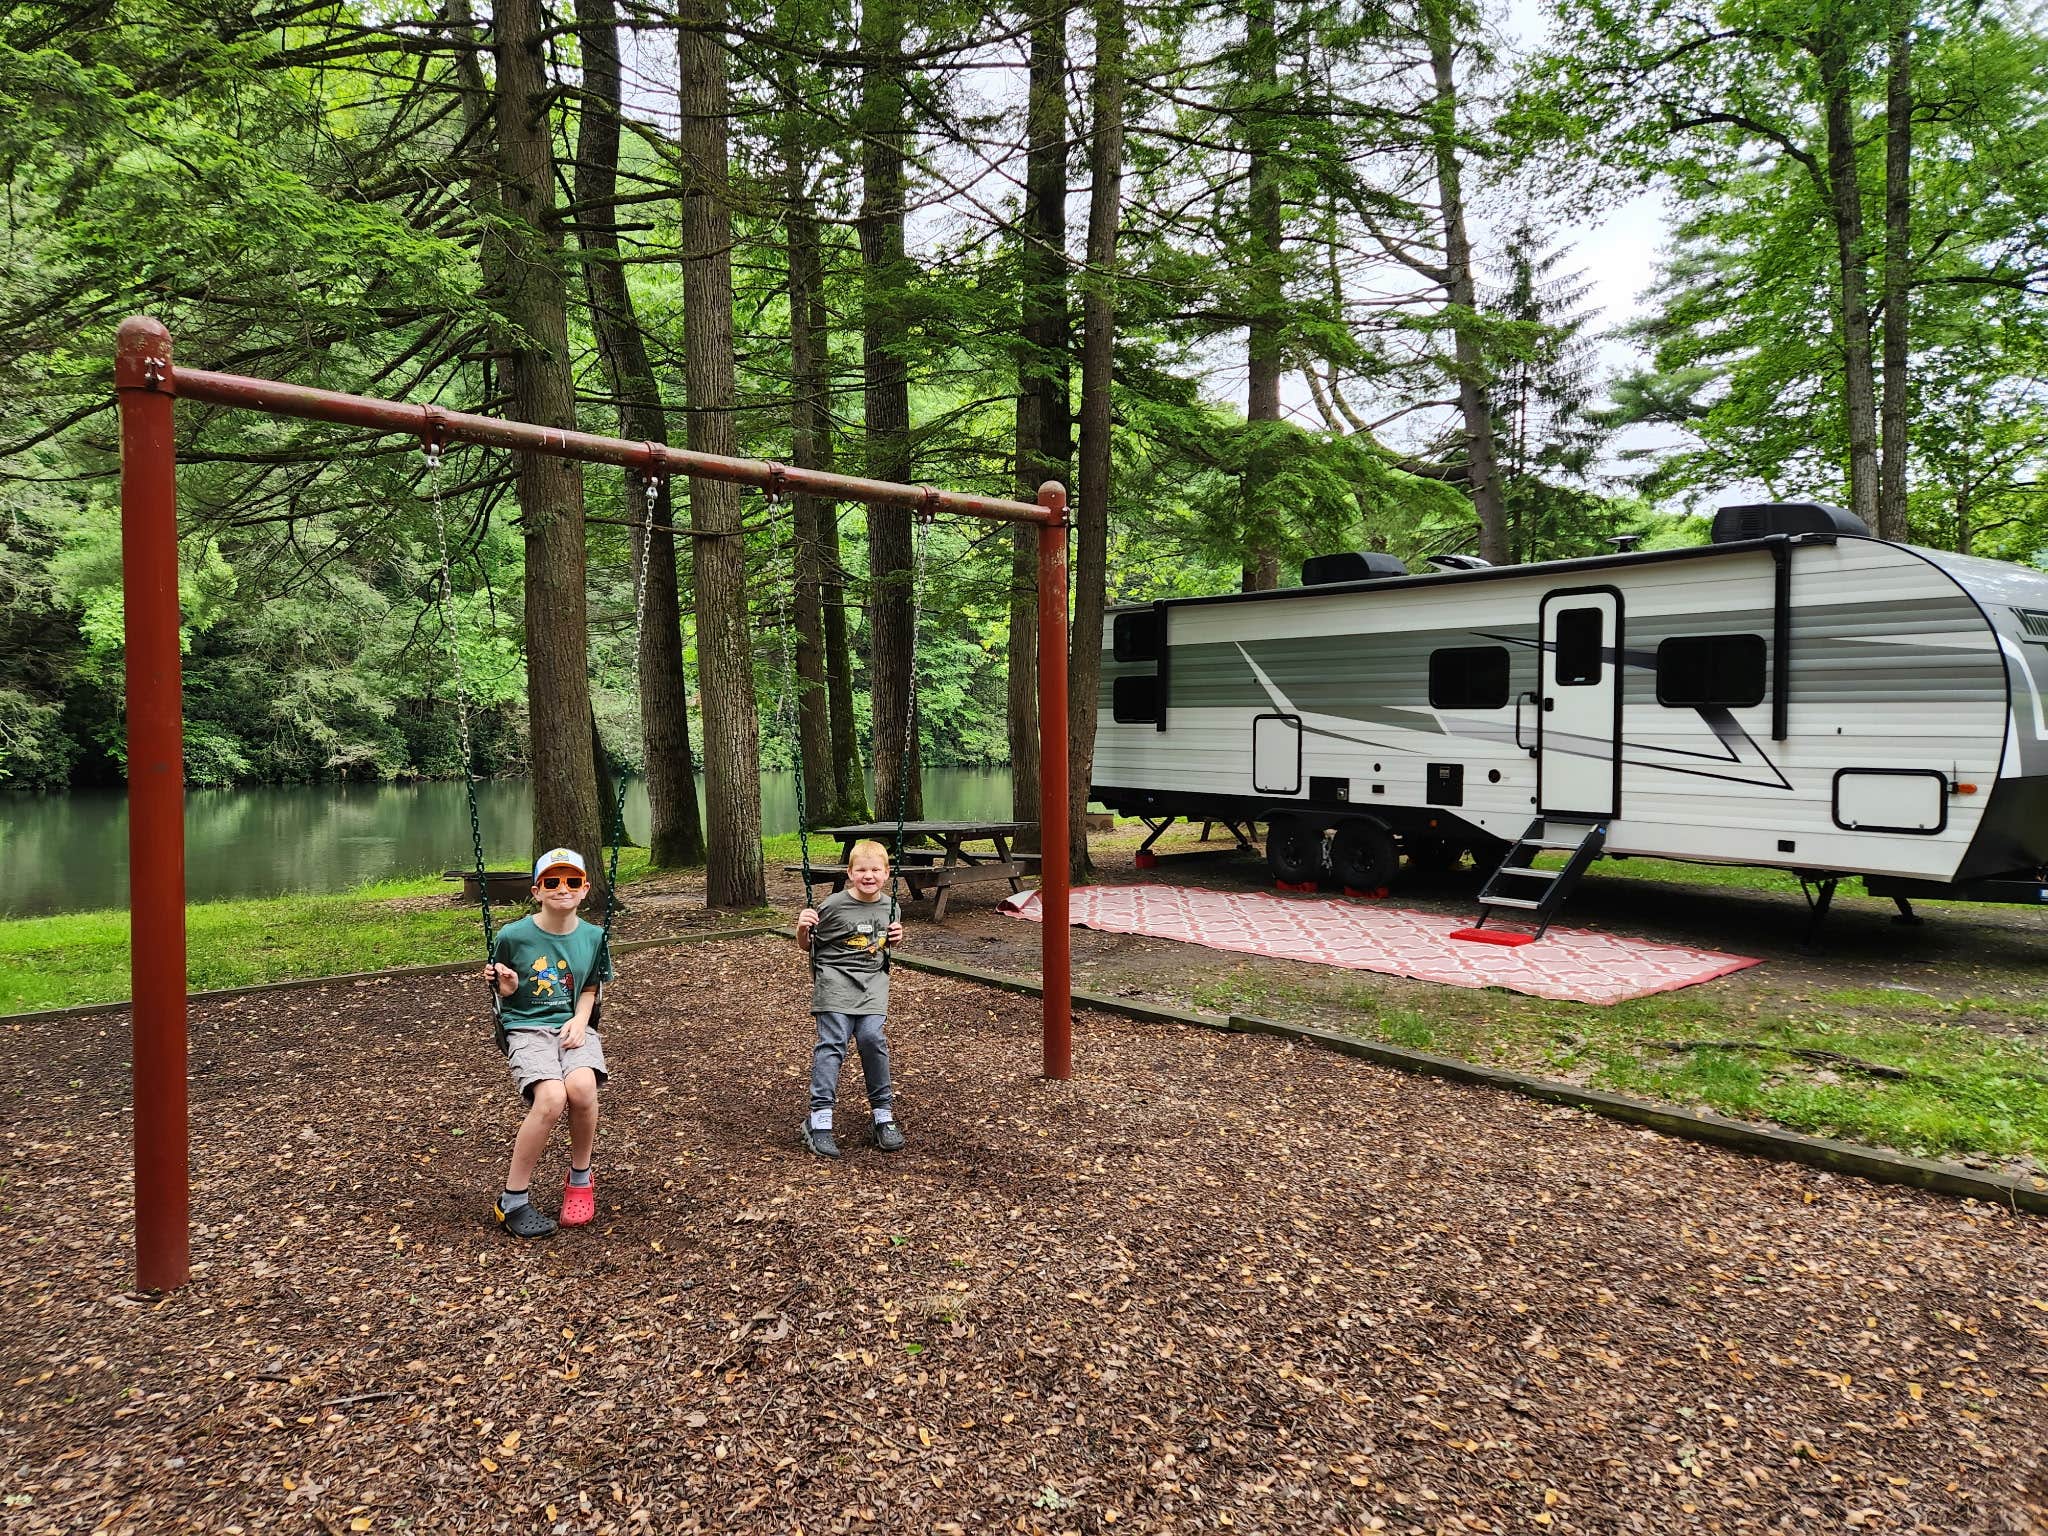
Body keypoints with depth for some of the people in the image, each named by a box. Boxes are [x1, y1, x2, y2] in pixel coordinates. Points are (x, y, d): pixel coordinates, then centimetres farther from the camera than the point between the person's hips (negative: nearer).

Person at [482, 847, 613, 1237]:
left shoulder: (592, 936, 3)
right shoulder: (513, 936, -5)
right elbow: (504, 995, 9)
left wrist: (580, 1018, -4)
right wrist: (505, 986, -15)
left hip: (572, 1026, 2)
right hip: (527, 1029, -2)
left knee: (581, 1085, -31)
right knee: (552, 1096, -31)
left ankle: (580, 1179, -4)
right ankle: (512, 1202, -11)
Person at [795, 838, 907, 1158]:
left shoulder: (889, 907, 8)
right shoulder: (833, 905, -7)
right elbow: (806, 945, 2)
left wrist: (897, 938, 4)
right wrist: (802, 927, -19)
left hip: (873, 982, 3)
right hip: (835, 979, -3)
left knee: (872, 1037, -15)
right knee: (832, 1042, -14)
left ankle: (883, 1113, -1)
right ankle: (819, 1120, -11)